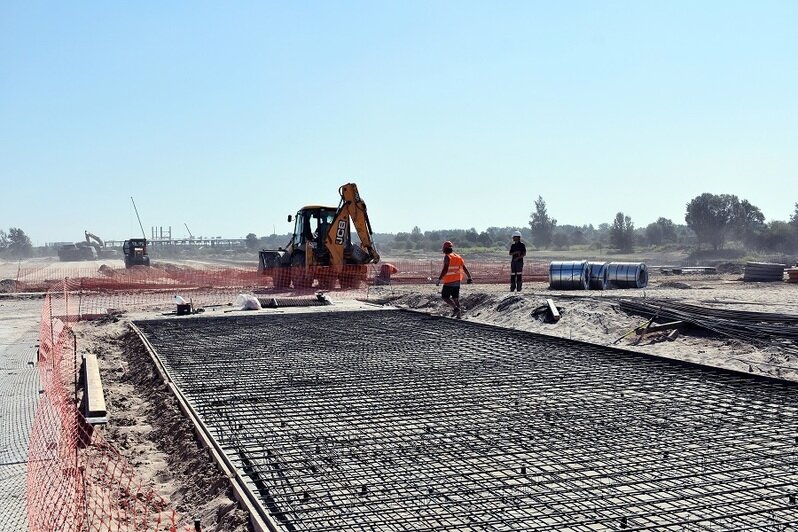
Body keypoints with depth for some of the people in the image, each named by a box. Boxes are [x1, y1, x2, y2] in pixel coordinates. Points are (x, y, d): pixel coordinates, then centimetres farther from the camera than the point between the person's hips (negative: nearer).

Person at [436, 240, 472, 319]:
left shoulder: (447, 257, -13)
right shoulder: (458, 257, 8)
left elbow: (445, 270, -23)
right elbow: (464, 268, 10)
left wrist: (439, 279, -22)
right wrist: (469, 278, 21)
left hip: (449, 282, -7)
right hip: (457, 281, 7)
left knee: (445, 297, 2)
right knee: (455, 297, 14)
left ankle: (456, 308, -16)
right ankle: (459, 314, 11)